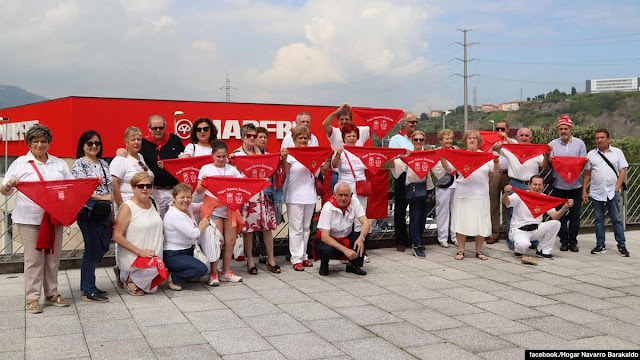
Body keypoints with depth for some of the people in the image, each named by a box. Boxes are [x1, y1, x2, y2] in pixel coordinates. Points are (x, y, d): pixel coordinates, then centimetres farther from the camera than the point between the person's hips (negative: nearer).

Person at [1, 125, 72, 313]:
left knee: (53, 257, 8)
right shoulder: (20, 163, 5)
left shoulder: (59, 163, 15)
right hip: (30, 218, -3)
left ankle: (52, 294, 19)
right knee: (33, 258, -3)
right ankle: (32, 298, 6)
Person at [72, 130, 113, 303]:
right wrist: (102, 197, -17)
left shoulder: (103, 163, 16)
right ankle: (89, 292, 6)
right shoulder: (79, 164, -5)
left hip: (104, 212, 7)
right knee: (92, 248, -3)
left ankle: (86, 284, 25)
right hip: (88, 212, -7)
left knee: (103, 246, 9)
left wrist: (112, 212, 16)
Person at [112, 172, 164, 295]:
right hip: (132, 258, -7)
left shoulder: (152, 203, 8)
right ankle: (126, 277, 1)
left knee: (152, 288, 7)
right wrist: (140, 251, -21)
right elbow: (117, 236, -19)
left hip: (153, 257, 7)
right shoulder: (127, 207, -14)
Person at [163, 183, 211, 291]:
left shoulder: (188, 207, 5)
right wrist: (203, 224, -4)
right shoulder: (174, 215, -21)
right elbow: (194, 234, -22)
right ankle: (173, 278, -5)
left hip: (188, 251, 10)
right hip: (173, 256, -10)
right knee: (201, 269, -25)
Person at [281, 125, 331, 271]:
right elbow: (284, 171, -15)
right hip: (294, 196, -6)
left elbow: (323, 170, 11)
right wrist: (284, 158, -31)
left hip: (310, 195, 6)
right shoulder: (290, 154, -6)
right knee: (296, 228, -4)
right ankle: (296, 259, 2)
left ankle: (304, 255, 22)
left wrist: (328, 158, -3)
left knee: (306, 227, 13)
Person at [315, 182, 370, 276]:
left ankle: (354, 265, -3)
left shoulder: (354, 201, -12)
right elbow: (324, 237, -26)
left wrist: (361, 238, -38)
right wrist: (345, 250, -35)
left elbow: (366, 223, -17)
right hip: (330, 240, -4)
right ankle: (324, 265, 0)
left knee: (364, 234, -23)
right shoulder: (328, 207, -23)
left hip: (347, 239, 4)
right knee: (327, 250, -37)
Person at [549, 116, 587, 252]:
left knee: (575, 215, 2)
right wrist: (550, 160, -20)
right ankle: (564, 241, 13)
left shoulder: (579, 143, 6)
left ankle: (573, 241, 11)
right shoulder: (553, 144, 6)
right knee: (560, 214, 4)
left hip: (575, 185, 0)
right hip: (559, 185, 0)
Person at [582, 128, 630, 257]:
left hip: (612, 192, -2)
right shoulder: (591, 154, 7)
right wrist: (584, 191, 2)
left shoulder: (617, 152, 4)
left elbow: (622, 171, 1)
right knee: (598, 219, 7)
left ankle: (621, 245, 9)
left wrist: (617, 188, -9)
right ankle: (600, 246, 14)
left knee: (616, 219, 2)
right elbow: (587, 174, 8)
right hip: (596, 193, 2)